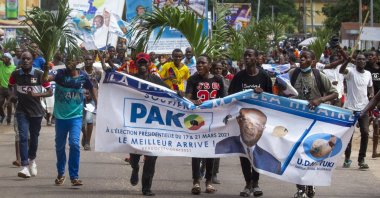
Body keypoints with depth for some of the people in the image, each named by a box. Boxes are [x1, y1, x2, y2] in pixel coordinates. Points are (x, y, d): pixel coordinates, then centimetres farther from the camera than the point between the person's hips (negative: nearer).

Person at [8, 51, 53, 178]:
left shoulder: (39, 74, -10)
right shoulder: (16, 74, -3)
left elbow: (50, 92, -6)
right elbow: (10, 87, 16)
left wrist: (36, 95, -22)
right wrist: (12, 95, -5)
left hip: (36, 111, 0)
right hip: (22, 111, 0)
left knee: (34, 137, 12)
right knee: (23, 137, -12)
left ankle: (32, 159, 40)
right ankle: (25, 167, -16)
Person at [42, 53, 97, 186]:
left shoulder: (83, 76, -3)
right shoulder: (60, 73, -7)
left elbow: (91, 88, 15)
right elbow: (46, 79, -24)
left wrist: (97, 103, 14)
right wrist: (46, 69, -40)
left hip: (76, 116, -1)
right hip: (60, 115, 1)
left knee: (74, 143, -16)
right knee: (60, 145, 13)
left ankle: (74, 176, -10)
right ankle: (60, 174, 32)